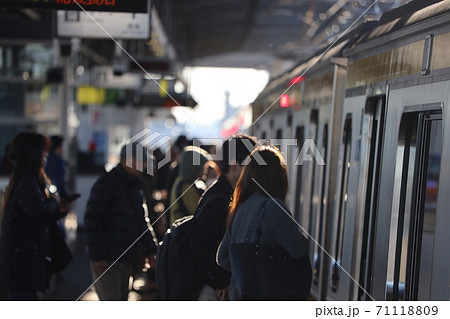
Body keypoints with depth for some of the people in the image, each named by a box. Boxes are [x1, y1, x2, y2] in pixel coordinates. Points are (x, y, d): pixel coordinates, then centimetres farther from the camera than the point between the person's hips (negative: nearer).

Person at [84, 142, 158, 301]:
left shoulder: (135, 186, 15)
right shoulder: (107, 184, -12)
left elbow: (141, 221, 22)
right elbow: (92, 221, -18)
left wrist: (151, 250, 14)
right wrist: (98, 256, -22)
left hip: (126, 258, 9)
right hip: (106, 260, -8)